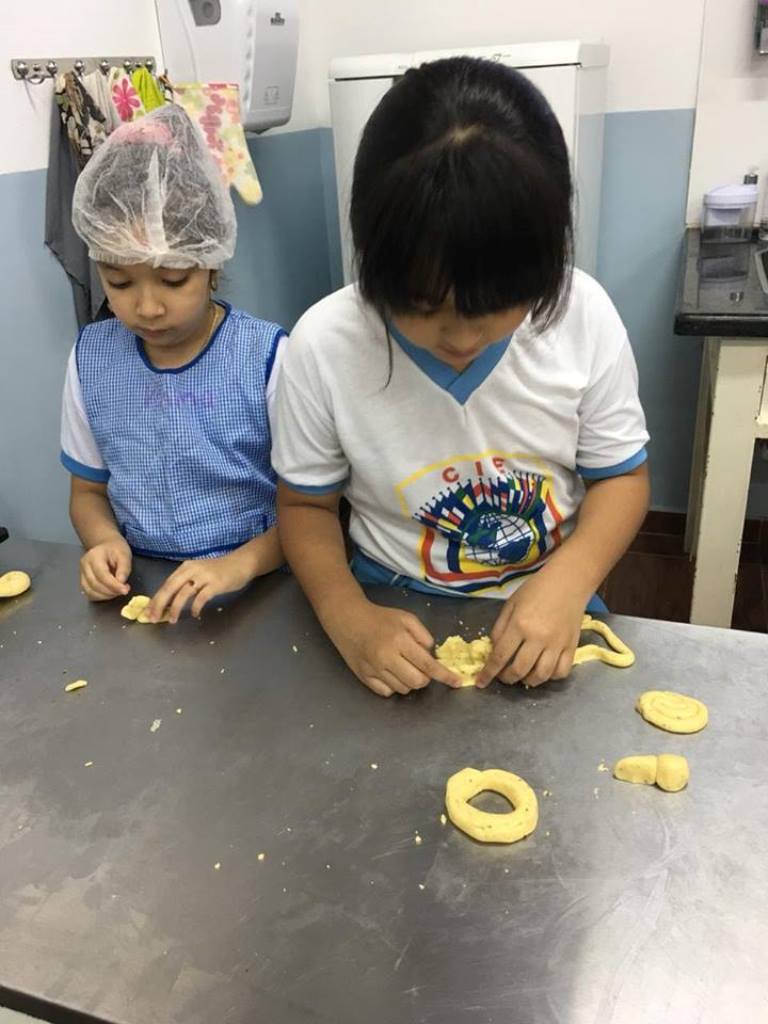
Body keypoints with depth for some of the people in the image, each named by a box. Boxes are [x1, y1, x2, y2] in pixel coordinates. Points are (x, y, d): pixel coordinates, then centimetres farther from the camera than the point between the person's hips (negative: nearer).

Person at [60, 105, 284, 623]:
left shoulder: (269, 356, -12)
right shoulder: (91, 357, 2)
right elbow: (88, 490, 13)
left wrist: (243, 562, -23)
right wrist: (104, 541, -8)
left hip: (257, 590, -4)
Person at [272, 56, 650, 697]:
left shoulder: (582, 313, -15)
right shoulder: (324, 344, -17)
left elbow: (620, 476, -2)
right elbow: (306, 505, -4)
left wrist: (567, 582, -20)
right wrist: (347, 616, -21)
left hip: (546, 601, 1)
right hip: (398, 609, 0)